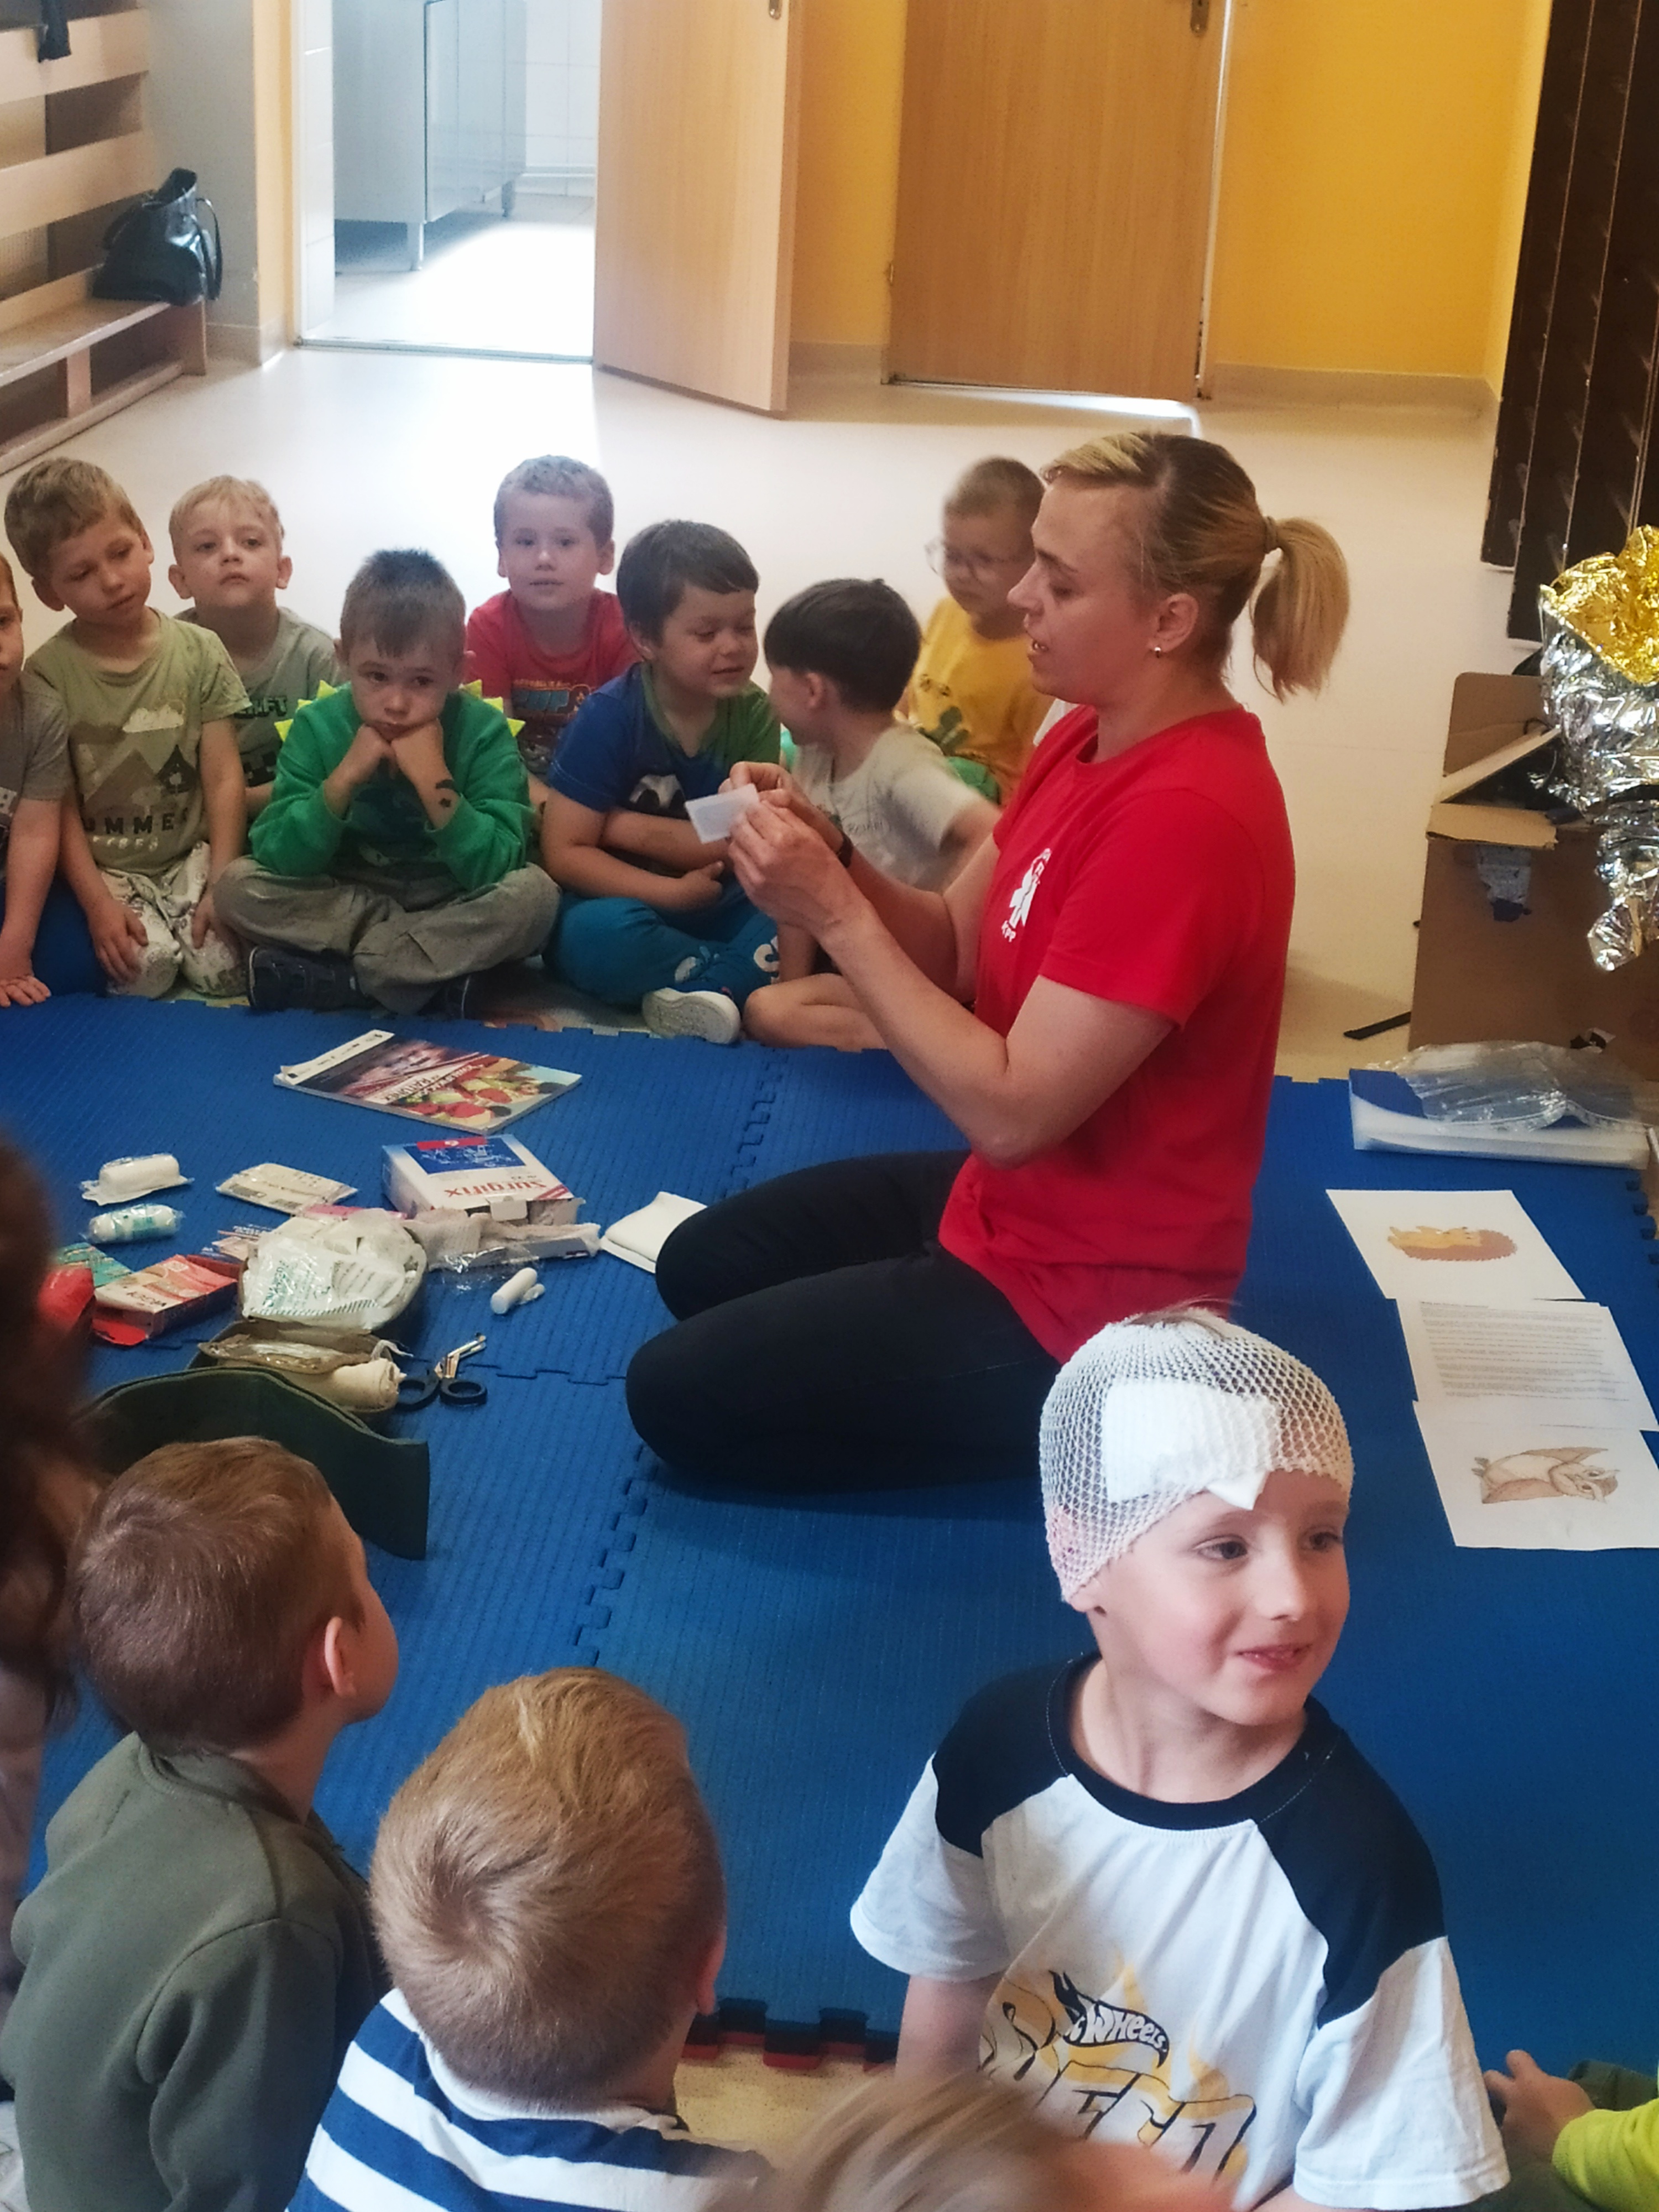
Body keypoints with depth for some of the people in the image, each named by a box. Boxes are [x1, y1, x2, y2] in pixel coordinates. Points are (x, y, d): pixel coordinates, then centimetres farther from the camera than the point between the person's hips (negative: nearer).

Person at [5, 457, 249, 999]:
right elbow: (61, 806, -6)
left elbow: (224, 780, -3)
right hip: (107, 869, -1)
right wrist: (98, 903, -15)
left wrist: (222, 886, -12)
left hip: (191, 857, 1)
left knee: (223, 969, -19)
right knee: (146, 967, -24)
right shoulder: (48, 673, -6)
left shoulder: (200, 653, -2)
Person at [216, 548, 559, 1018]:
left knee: (534, 894, -31)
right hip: (342, 902, 2)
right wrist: (344, 778, -28)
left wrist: (435, 780, -31)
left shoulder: (483, 732, -14)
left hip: (453, 910, -2)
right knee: (240, 885, -21)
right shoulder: (317, 727, -9)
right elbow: (275, 860, -16)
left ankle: (321, 975, -22)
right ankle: (438, 974, -21)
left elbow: (497, 870, -22)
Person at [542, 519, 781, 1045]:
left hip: (715, 907, 3)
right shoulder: (609, 718, -13)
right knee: (596, 932, -37)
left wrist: (622, 825, -14)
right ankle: (751, 975, -19)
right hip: (626, 903, -3)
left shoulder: (753, 714, -4)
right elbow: (565, 853, -14)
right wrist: (672, 893, -20)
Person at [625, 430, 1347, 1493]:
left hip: (1084, 1298, -10)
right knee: (701, 1266, 21)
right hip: (1017, 1202, 10)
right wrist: (835, 861, -14)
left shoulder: (1186, 817, -31)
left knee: (676, 1396, -1)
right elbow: (955, 948, 5)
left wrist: (835, 914, -25)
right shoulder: (1093, 738, 0)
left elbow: (1011, 1109, -28)